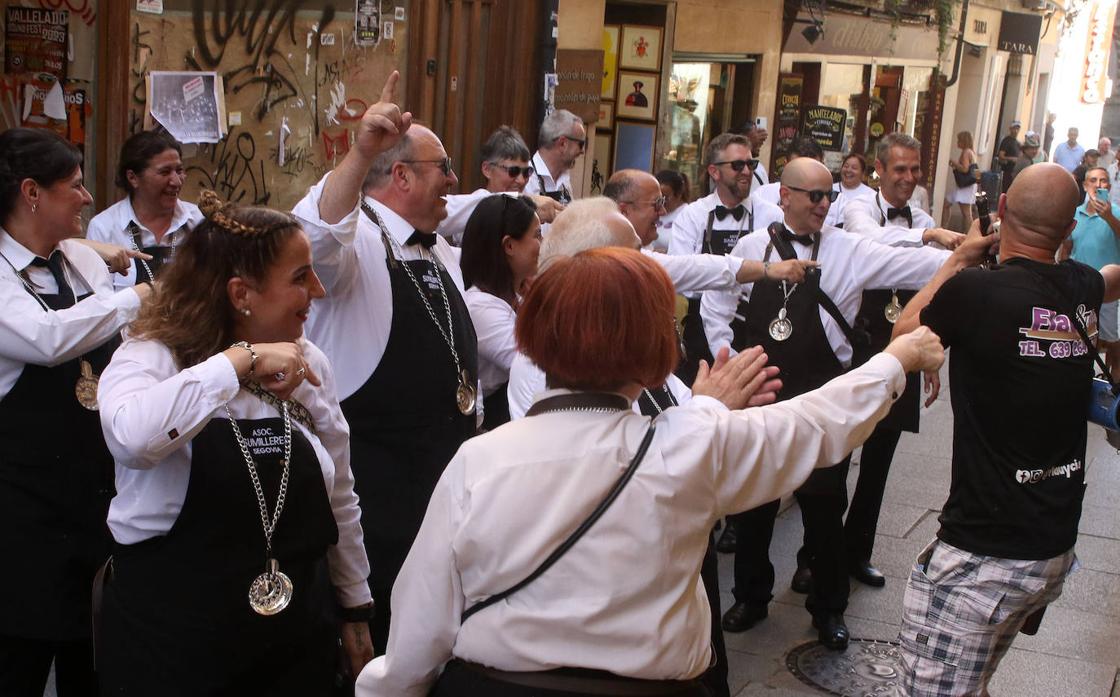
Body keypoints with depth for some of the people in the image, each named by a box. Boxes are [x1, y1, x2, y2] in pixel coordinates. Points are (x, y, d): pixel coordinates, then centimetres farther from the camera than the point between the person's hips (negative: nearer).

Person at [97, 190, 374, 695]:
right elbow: (131, 436, -36)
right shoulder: (152, 357, -11)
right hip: (172, 639, -4)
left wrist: (356, 607, 16)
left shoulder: (309, 364, 3)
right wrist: (240, 361, -30)